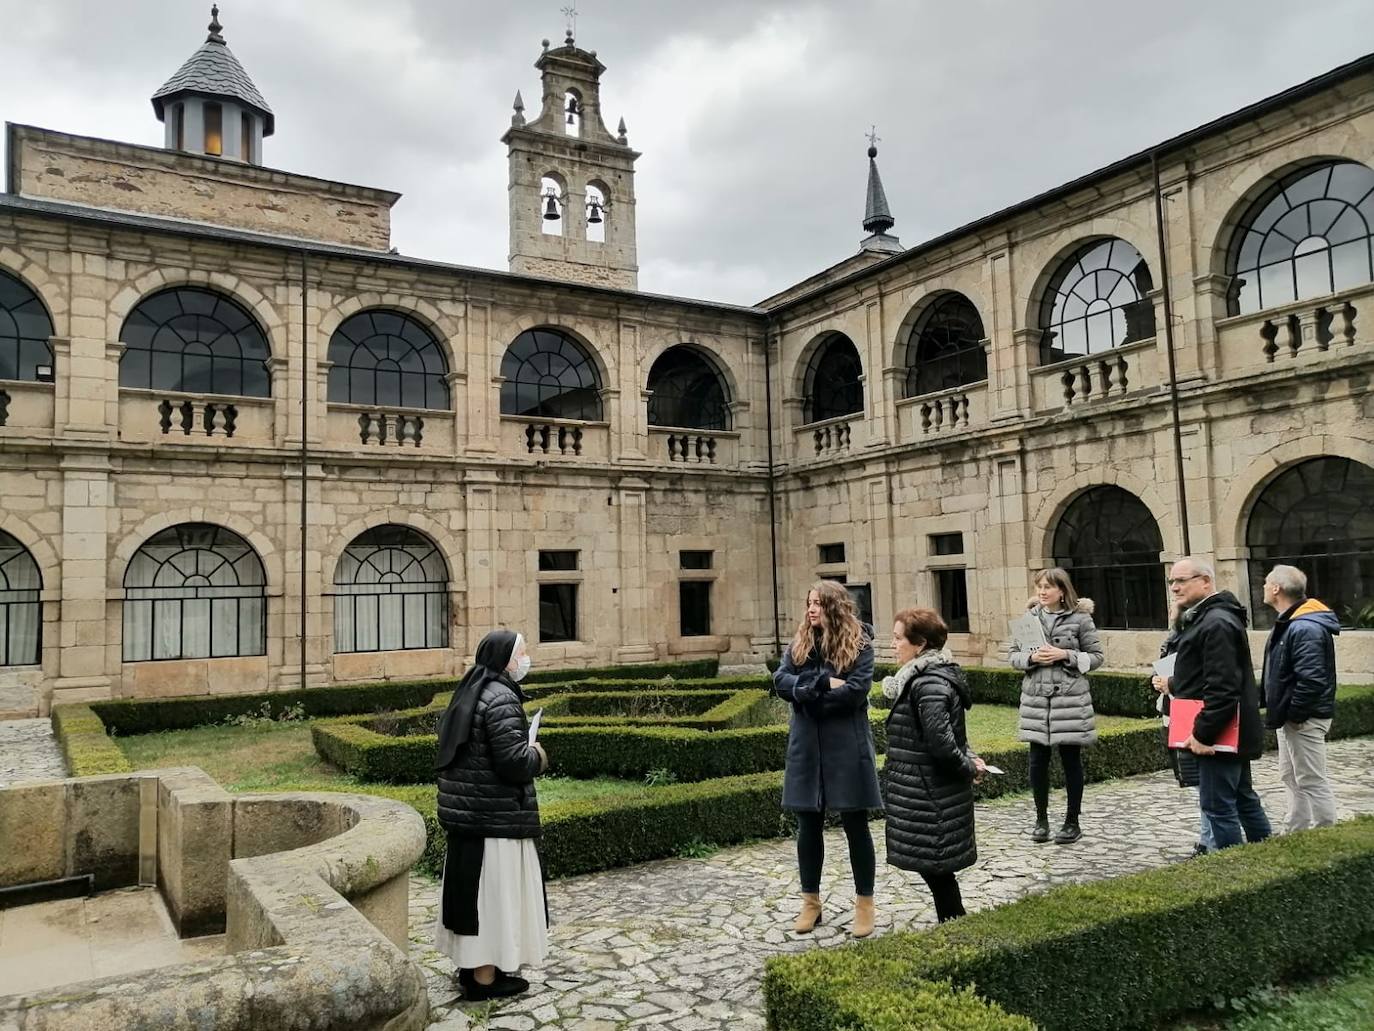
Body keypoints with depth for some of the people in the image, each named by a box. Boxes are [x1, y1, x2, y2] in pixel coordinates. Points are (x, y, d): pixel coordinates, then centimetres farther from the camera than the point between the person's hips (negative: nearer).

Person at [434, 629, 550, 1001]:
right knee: (493, 889, 1)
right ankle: (485, 977, 11)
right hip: (494, 813, -9)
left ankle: (470, 964, 30)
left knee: (472, 887, 17)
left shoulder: (469, 692, 10)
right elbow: (514, 759, -26)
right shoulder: (501, 698, -19)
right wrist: (537, 756, -5)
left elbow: (448, 740, 18)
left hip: (463, 808, 9)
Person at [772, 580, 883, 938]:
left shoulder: (858, 644, -6)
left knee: (855, 824, 6)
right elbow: (781, 680, -6)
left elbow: (856, 691, -18)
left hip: (847, 745, -4)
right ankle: (810, 902, 25)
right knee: (808, 824, 11)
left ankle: (864, 904, 20)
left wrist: (806, 693, -12)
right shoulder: (799, 644, 7)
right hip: (806, 746, 4)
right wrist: (823, 684, -19)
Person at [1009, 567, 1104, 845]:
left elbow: (1096, 656, 1)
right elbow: (1014, 655, 10)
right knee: (1038, 761, 5)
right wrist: (1032, 657, -11)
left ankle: (1072, 822, 20)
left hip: (1071, 698, -3)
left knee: (1071, 760, 6)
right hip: (1035, 698, 3)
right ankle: (1041, 820, 21)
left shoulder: (1080, 618, -2)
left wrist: (1065, 655, -13)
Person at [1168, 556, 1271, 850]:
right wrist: (1173, 684, 12)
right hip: (1232, 733, 11)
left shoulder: (1216, 623, -19)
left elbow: (1222, 688, -25)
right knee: (1243, 799, 20)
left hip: (1219, 736, -11)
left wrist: (1204, 733, -23)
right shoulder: (1205, 618, 14)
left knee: (1218, 805, -4)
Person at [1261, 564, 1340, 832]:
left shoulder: (1305, 629, -24)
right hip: (1290, 715, 11)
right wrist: (1278, 711, 14)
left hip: (1304, 719, -11)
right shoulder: (1289, 623, 10)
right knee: (1291, 777, 19)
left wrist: (1292, 715, -21)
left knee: (1312, 781, -2)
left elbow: (1312, 680, -29)